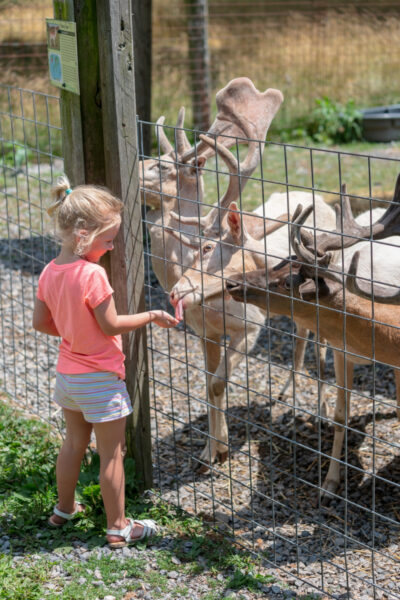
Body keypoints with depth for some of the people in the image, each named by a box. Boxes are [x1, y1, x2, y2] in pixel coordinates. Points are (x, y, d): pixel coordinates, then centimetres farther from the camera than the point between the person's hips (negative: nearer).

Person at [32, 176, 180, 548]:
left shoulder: (50, 272, -2)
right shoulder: (93, 274, -25)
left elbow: (40, 322, 5)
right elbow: (112, 325, -21)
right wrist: (152, 316, -9)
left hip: (67, 373, 8)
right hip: (100, 378, -8)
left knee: (74, 442, 24)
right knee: (111, 453, 4)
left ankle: (64, 509, 39)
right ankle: (118, 527, 14)